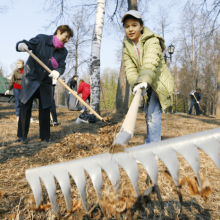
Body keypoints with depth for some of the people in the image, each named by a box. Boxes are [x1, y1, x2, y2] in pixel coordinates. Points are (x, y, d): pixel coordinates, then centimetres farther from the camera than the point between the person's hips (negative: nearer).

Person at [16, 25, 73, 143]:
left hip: (46, 82, 4)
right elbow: (27, 44, -12)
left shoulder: (63, 52, 0)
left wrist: (57, 71, -35)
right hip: (31, 78, -3)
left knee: (45, 108, 5)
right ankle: (22, 135, 12)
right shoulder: (41, 39, -9)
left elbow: (62, 66, -11)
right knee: (25, 107, -2)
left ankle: (45, 136, 17)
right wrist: (21, 45, -38)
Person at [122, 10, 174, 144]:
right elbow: (130, 68, -12)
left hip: (159, 82, -7)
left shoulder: (152, 41, -19)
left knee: (153, 115, -18)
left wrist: (144, 80, -55)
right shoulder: (127, 46, -1)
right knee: (148, 115, 17)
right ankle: (150, 144, 33)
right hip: (147, 85, 7)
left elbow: (151, 62, -38)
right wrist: (135, 84, -30)